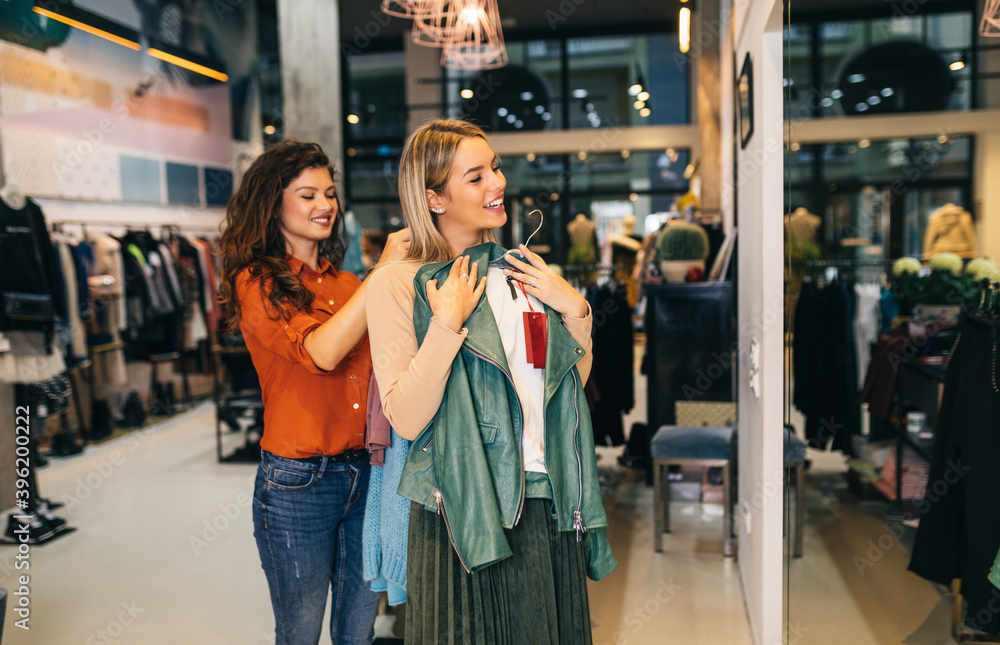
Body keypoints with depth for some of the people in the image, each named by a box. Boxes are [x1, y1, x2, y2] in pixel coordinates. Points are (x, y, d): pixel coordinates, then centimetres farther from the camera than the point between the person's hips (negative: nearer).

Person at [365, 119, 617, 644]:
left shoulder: (521, 269, 7)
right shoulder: (398, 284, -9)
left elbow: (575, 382, 13)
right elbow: (406, 419, -16)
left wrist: (575, 310, -1)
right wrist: (448, 322, -21)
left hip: (548, 499, 5)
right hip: (464, 510, -5)